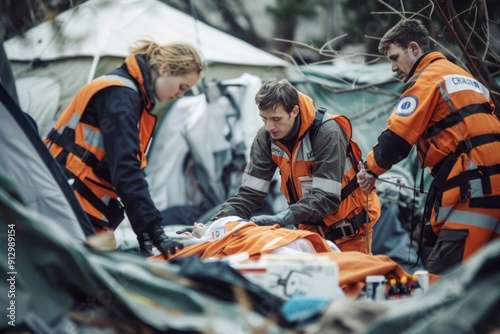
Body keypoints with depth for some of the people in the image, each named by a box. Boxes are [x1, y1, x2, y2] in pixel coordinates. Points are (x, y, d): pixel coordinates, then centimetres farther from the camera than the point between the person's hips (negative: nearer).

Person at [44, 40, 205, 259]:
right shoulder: (120, 94, -16)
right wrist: (155, 231, -29)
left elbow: (132, 165, 13)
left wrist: (144, 232, 5)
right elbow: (124, 168, -25)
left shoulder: (134, 94, 14)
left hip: (88, 208, 10)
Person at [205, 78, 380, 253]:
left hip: (349, 227, -4)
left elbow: (326, 197, -30)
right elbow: (250, 193, -11)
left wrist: (281, 219, -41)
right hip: (311, 227, 4)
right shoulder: (266, 137, -10)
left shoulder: (327, 134, -25)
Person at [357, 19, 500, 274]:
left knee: (440, 276, -15)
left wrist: (371, 169, 9)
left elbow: (397, 137, -8)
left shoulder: (427, 78, -1)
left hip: (472, 187, -9)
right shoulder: (462, 76, 27)